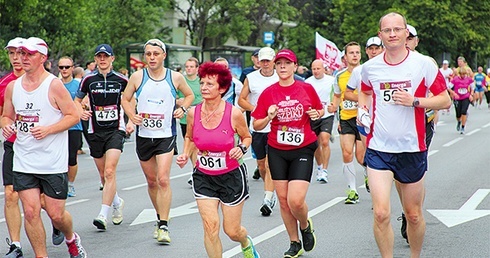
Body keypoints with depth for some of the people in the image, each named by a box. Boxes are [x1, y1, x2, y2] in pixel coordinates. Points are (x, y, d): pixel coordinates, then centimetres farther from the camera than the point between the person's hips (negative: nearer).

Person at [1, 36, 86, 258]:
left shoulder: (54, 85, -7)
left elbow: (74, 116, -7)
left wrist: (47, 130, -19)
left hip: (53, 163, -4)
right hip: (23, 162, 4)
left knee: (56, 214, 1)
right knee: (30, 211, -5)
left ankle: (71, 239, 33)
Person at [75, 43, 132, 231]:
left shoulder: (121, 80, 0)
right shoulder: (88, 80, 2)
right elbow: (76, 101, 12)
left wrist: (131, 122, 3)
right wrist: (81, 111, -9)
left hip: (116, 129, -2)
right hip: (95, 131, 3)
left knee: (109, 172, -17)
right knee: (103, 175, 11)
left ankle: (103, 215, -19)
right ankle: (117, 202, 37)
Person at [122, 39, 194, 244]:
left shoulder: (175, 77, -1)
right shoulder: (138, 77, 0)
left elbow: (189, 95, 16)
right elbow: (126, 99, 11)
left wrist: (183, 108, -3)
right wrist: (132, 115, -7)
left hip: (166, 135, -2)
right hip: (143, 135, 2)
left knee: (163, 179, -15)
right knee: (151, 181, 12)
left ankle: (164, 226, -12)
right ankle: (160, 217, 32)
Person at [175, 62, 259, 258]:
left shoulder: (234, 113, -15)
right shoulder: (193, 113, -7)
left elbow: (247, 137, 2)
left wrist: (241, 148, -19)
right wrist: (185, 155, -6)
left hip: (231, 176, -2)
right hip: (203, 177, 2)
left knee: (232, 231, 7)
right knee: (210, 226, -12)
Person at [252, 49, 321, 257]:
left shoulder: (307, 88, -2)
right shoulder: (268, 93, -1)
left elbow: (320, 110, 13)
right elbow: (256, 125, 2)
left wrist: (317, 114, -9)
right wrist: (269, 118, -17)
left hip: (303, 150, -2)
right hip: (277, 152, 2)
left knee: (296, 200, -15)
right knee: (283, 200, 5)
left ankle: (306, 225, 19)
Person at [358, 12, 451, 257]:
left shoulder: (424, 64, -5)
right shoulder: (370, 67, 2)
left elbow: (445, 100, -3)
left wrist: (414, 101, -17)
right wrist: (362, 110, 6)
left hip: (412, 148, -1)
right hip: (378, 148, 1)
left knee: (413, 215, 10)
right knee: (381, 213, -13)